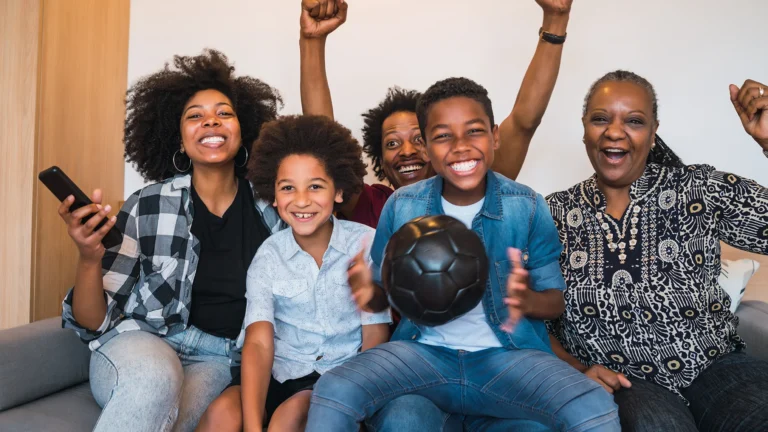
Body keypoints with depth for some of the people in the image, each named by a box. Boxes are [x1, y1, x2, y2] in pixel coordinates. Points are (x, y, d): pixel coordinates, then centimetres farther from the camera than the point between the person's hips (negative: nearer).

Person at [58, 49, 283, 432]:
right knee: (154, 380, -35)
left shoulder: (269, 206, -1)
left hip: (219, 358, 1)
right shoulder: (147, 205, -4)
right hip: (140, 343, 0)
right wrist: (89, 257, -23)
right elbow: (94, 323, -2)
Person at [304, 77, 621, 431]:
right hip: (423, 351, 1)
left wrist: (527, 300, -23)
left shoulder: (528, 207, -5)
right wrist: (370, 292, -18)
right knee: (333, 392, -24)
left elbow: (556, 301, 2)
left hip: (509, 355, 0)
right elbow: (384, 292, 7)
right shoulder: (401, 206, -2)